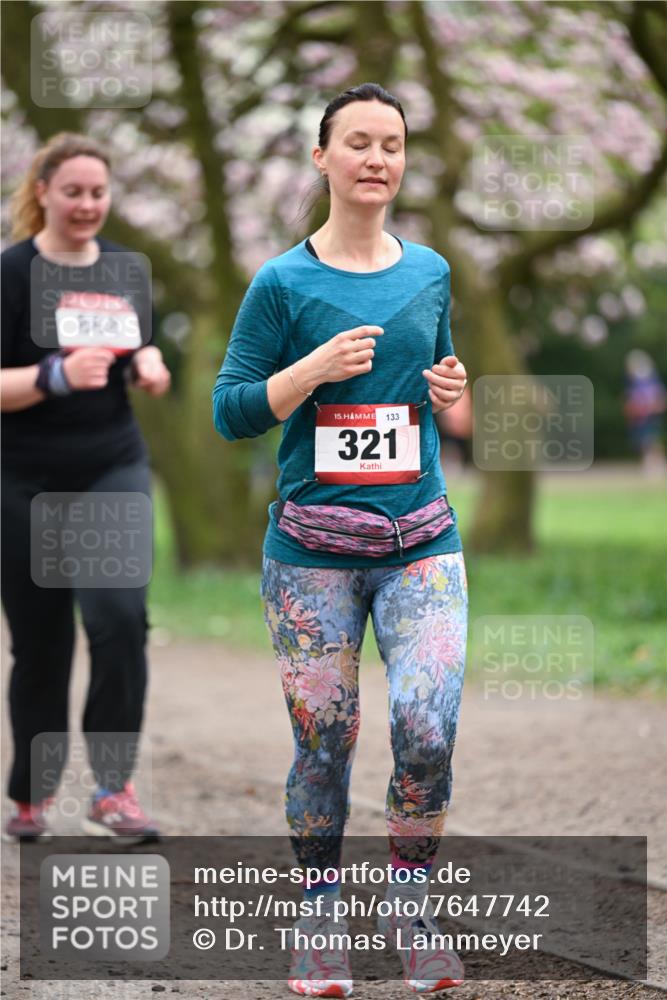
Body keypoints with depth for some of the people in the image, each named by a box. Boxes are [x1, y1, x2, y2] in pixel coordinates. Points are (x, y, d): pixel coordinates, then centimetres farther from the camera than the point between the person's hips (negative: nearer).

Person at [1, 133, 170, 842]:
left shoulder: (124, 268, 6)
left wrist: (147, 367, -1)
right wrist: (58, 375, -28)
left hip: (113, 470, 3)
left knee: (118, 615, -17)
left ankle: (113, 790, -10)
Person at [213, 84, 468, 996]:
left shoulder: (430, 272, 10)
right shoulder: (284, 284, -2)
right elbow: (230, 411, -2)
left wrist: (452, 391, 2)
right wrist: (315, 368, -15)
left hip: (421, 543, 2)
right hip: (313, 550, -2)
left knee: (428, 729, -14)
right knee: (323, 744, 3)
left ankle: (411, 905, 7)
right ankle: (319, 922, 20)